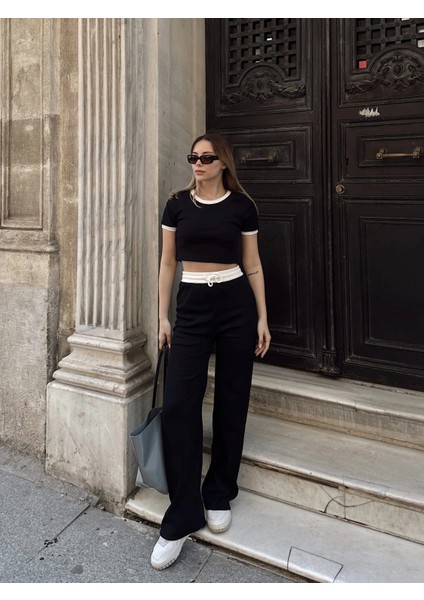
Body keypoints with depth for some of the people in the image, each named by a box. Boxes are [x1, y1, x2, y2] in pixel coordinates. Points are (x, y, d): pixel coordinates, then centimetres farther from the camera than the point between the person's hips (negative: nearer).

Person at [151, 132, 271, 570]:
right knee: (178, 405, -6)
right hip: (191, 305, 1)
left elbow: (252, 264, 6)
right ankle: (181, 518, 5)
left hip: (236, 304, 0)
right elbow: (168, 262, 8)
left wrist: (262, 318, 3)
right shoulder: (178, 204, 6)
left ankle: (219, 497, 26)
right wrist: (163, 316, 5)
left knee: (231, 402, 6)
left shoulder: (242, 205, 3)